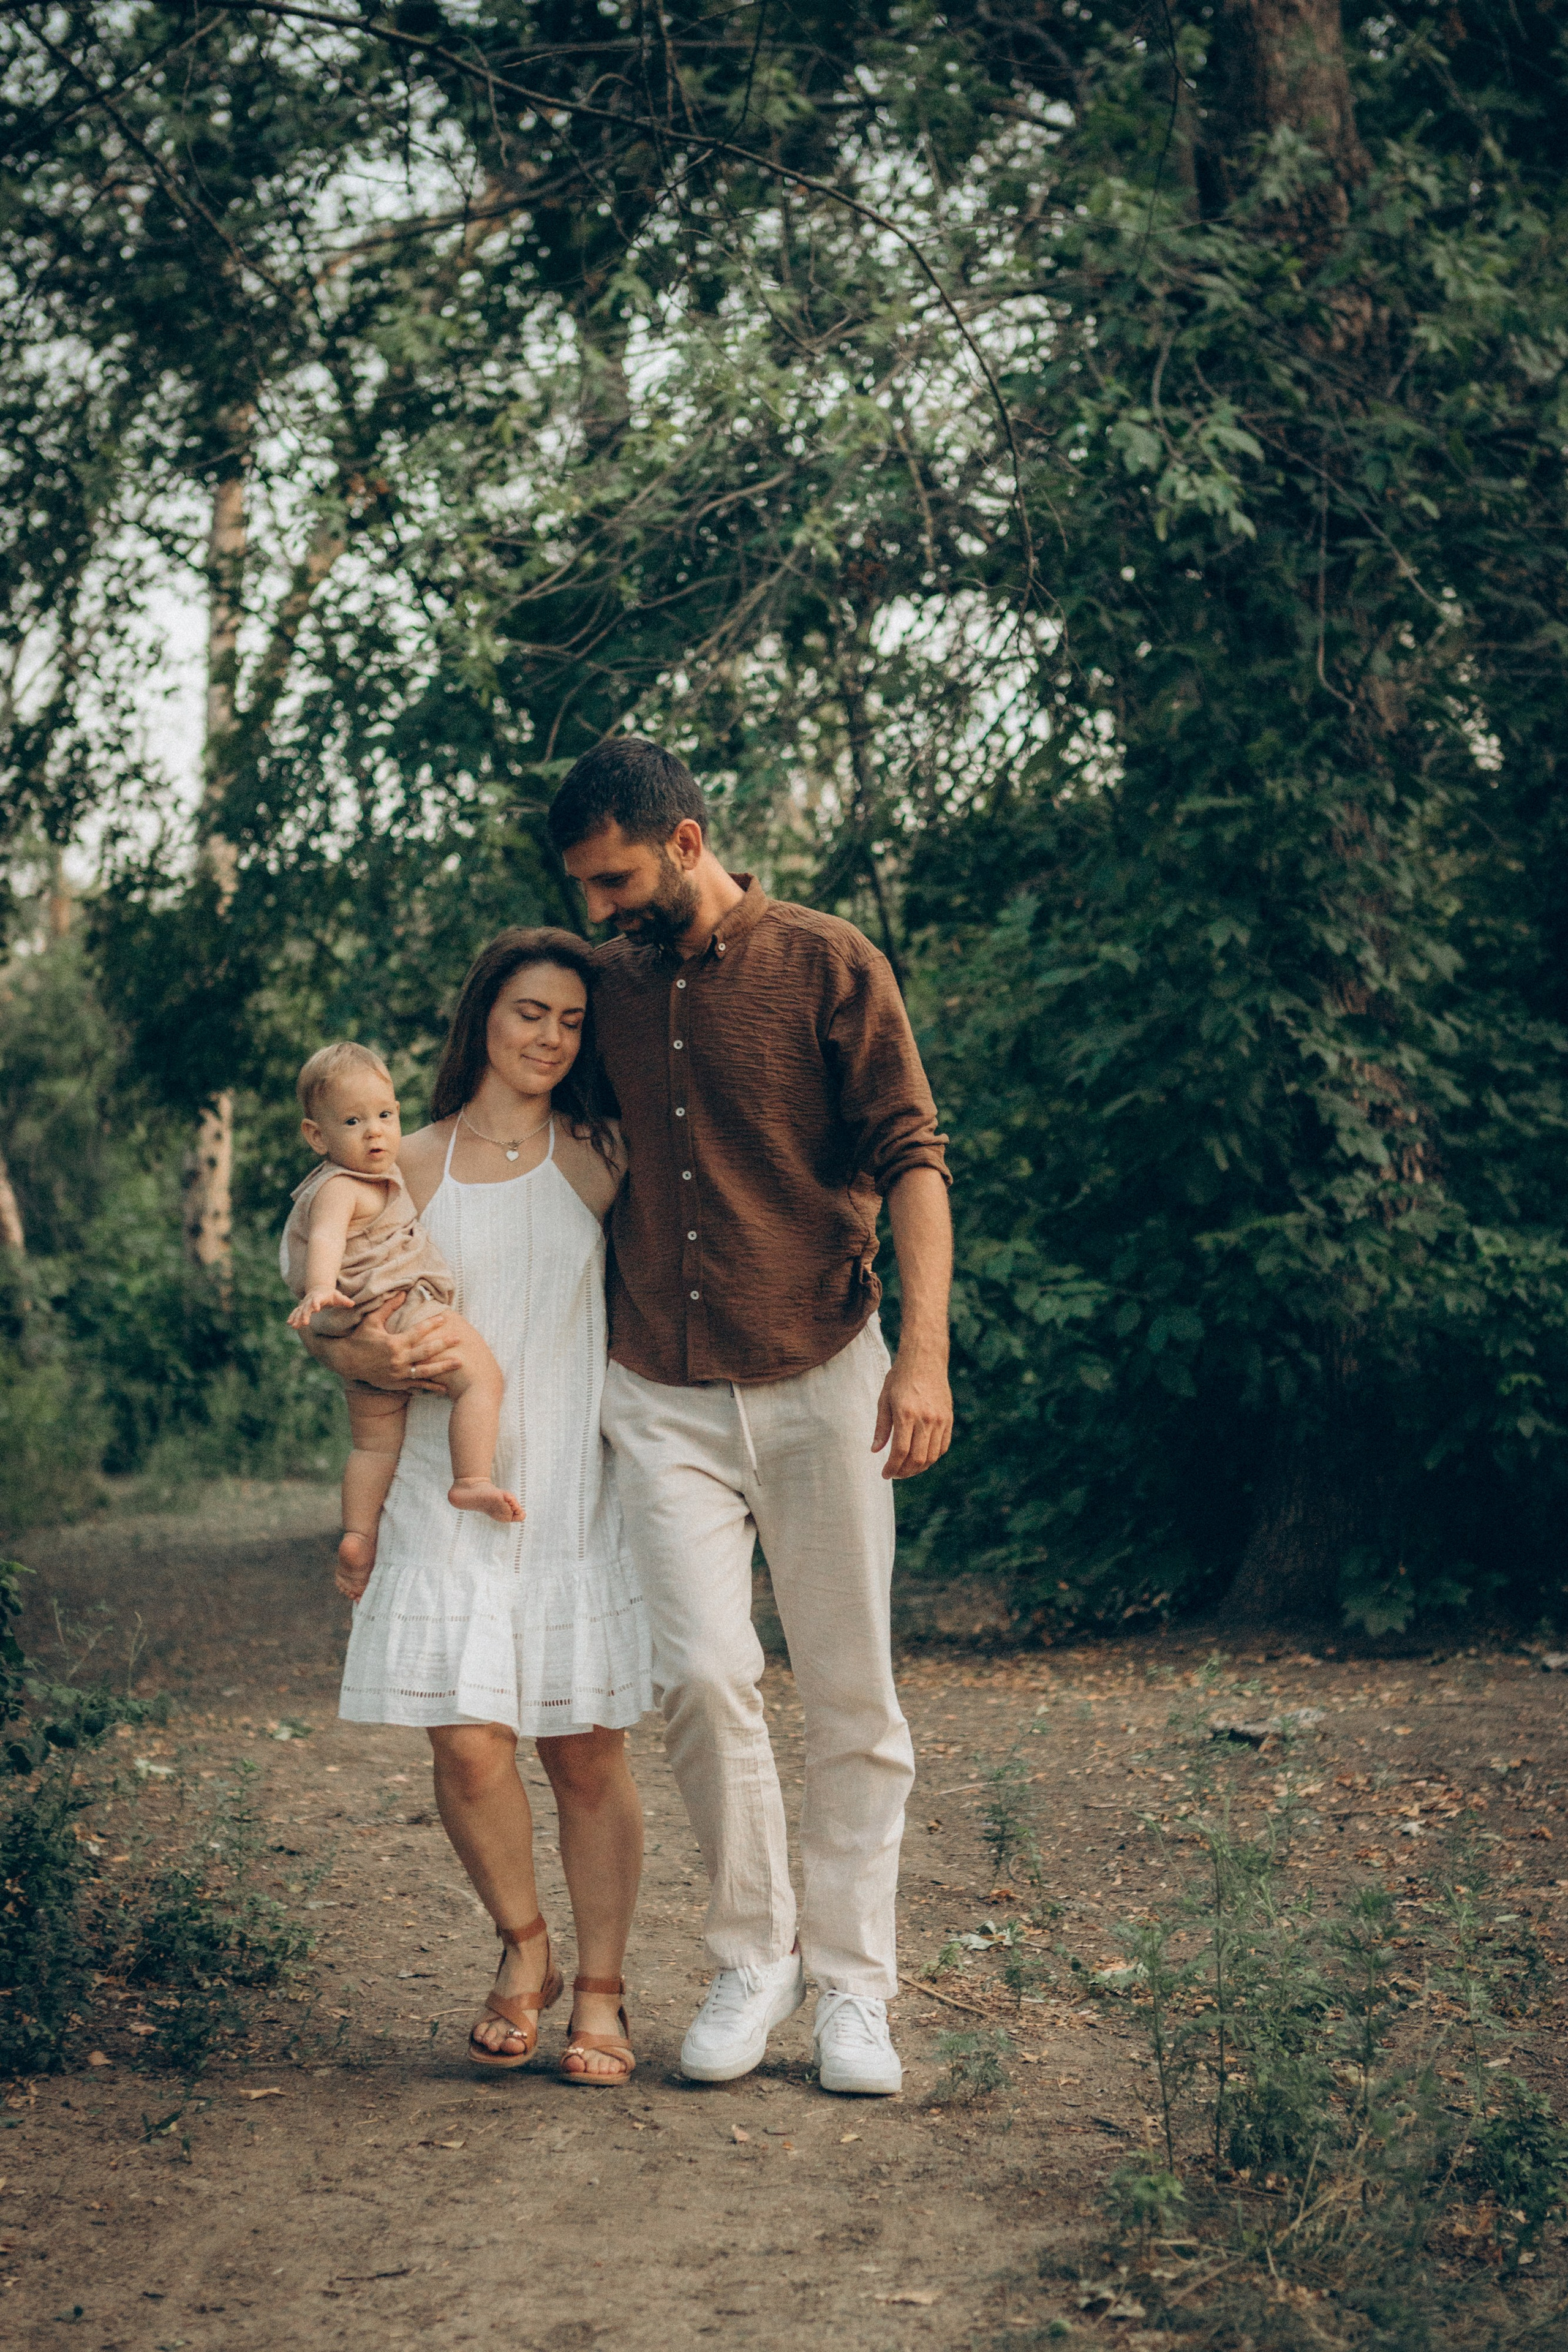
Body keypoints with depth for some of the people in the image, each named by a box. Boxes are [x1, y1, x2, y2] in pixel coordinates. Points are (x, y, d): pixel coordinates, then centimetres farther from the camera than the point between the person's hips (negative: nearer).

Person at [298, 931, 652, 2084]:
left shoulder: (600, 1159, 7)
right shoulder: (414, 1167, 8)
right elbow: (331, 1326, 11)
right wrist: (380, 1359, -11)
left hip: (579, 1484, 0)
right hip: (451, 1491, 0)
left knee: (588, 1754, 1)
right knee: (470, 1744, -8)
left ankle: (601, 1992, 17)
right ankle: (523, 1947, 19)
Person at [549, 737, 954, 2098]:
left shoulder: (826, 967, -2)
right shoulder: (609, 989, 10)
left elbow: (911, 1161, -5)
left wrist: (925, 1355, -16)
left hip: (819, 1378, -2)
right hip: (662, 1396, 2)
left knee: (851, 1694, 2)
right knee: (703, 1674, -10)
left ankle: (854, 1984, 13)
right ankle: (751, 1959, 8)